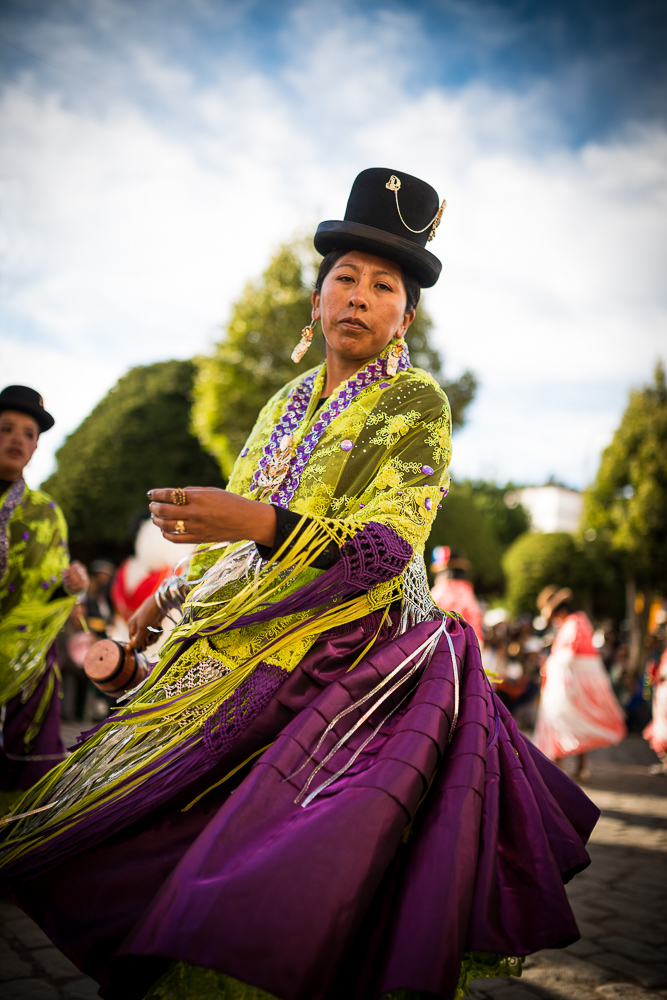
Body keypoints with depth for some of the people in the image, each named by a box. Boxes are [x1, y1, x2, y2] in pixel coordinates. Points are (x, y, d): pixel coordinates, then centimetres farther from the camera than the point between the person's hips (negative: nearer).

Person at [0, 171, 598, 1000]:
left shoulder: (417, 404, -3)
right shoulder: (288, 402, 16)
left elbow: (389, 543, -16)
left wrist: (258, 522, -27)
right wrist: (177, 590, 24)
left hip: (359, 652, -7)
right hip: (249, 646, 7)